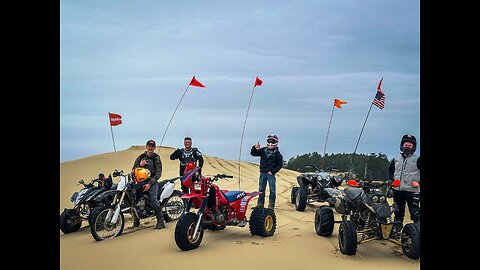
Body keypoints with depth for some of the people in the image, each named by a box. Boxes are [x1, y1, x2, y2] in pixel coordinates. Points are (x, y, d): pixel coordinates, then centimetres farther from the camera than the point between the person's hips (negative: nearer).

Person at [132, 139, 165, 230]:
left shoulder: (156, 158, 3)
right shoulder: (140, 157, 15)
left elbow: (158, 173, -4)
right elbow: (133, 170, 12)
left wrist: (150, 183, -14)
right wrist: (139, 165, -9)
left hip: (152, 181, -4)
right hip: (141, 181, 4)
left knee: (153, 199, -24)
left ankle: (161, 221, -21)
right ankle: (136, 222, 10)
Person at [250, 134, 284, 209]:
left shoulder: (277, 153, -3)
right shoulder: (263, 150, 5)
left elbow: (280, 164, -2)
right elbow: (253, 153, 4)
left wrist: (272, 171, -9)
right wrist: (255, 148, -15)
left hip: (271, 174, -3)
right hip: (262, 173, 3)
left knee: (272, 190, -1)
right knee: (261, 189, 10)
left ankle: (271, 205, 7)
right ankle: (260, 204, 18)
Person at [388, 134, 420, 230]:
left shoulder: (417, 159, -4)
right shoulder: (396, 159, 12)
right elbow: (390, 169, 28)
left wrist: (418, 182, -13)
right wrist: (391, 180, 16)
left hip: (411, 190, -5)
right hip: (397, 190, 5)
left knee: (415, 213, -6)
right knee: (398, 212, 14)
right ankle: (397, 230, 24)